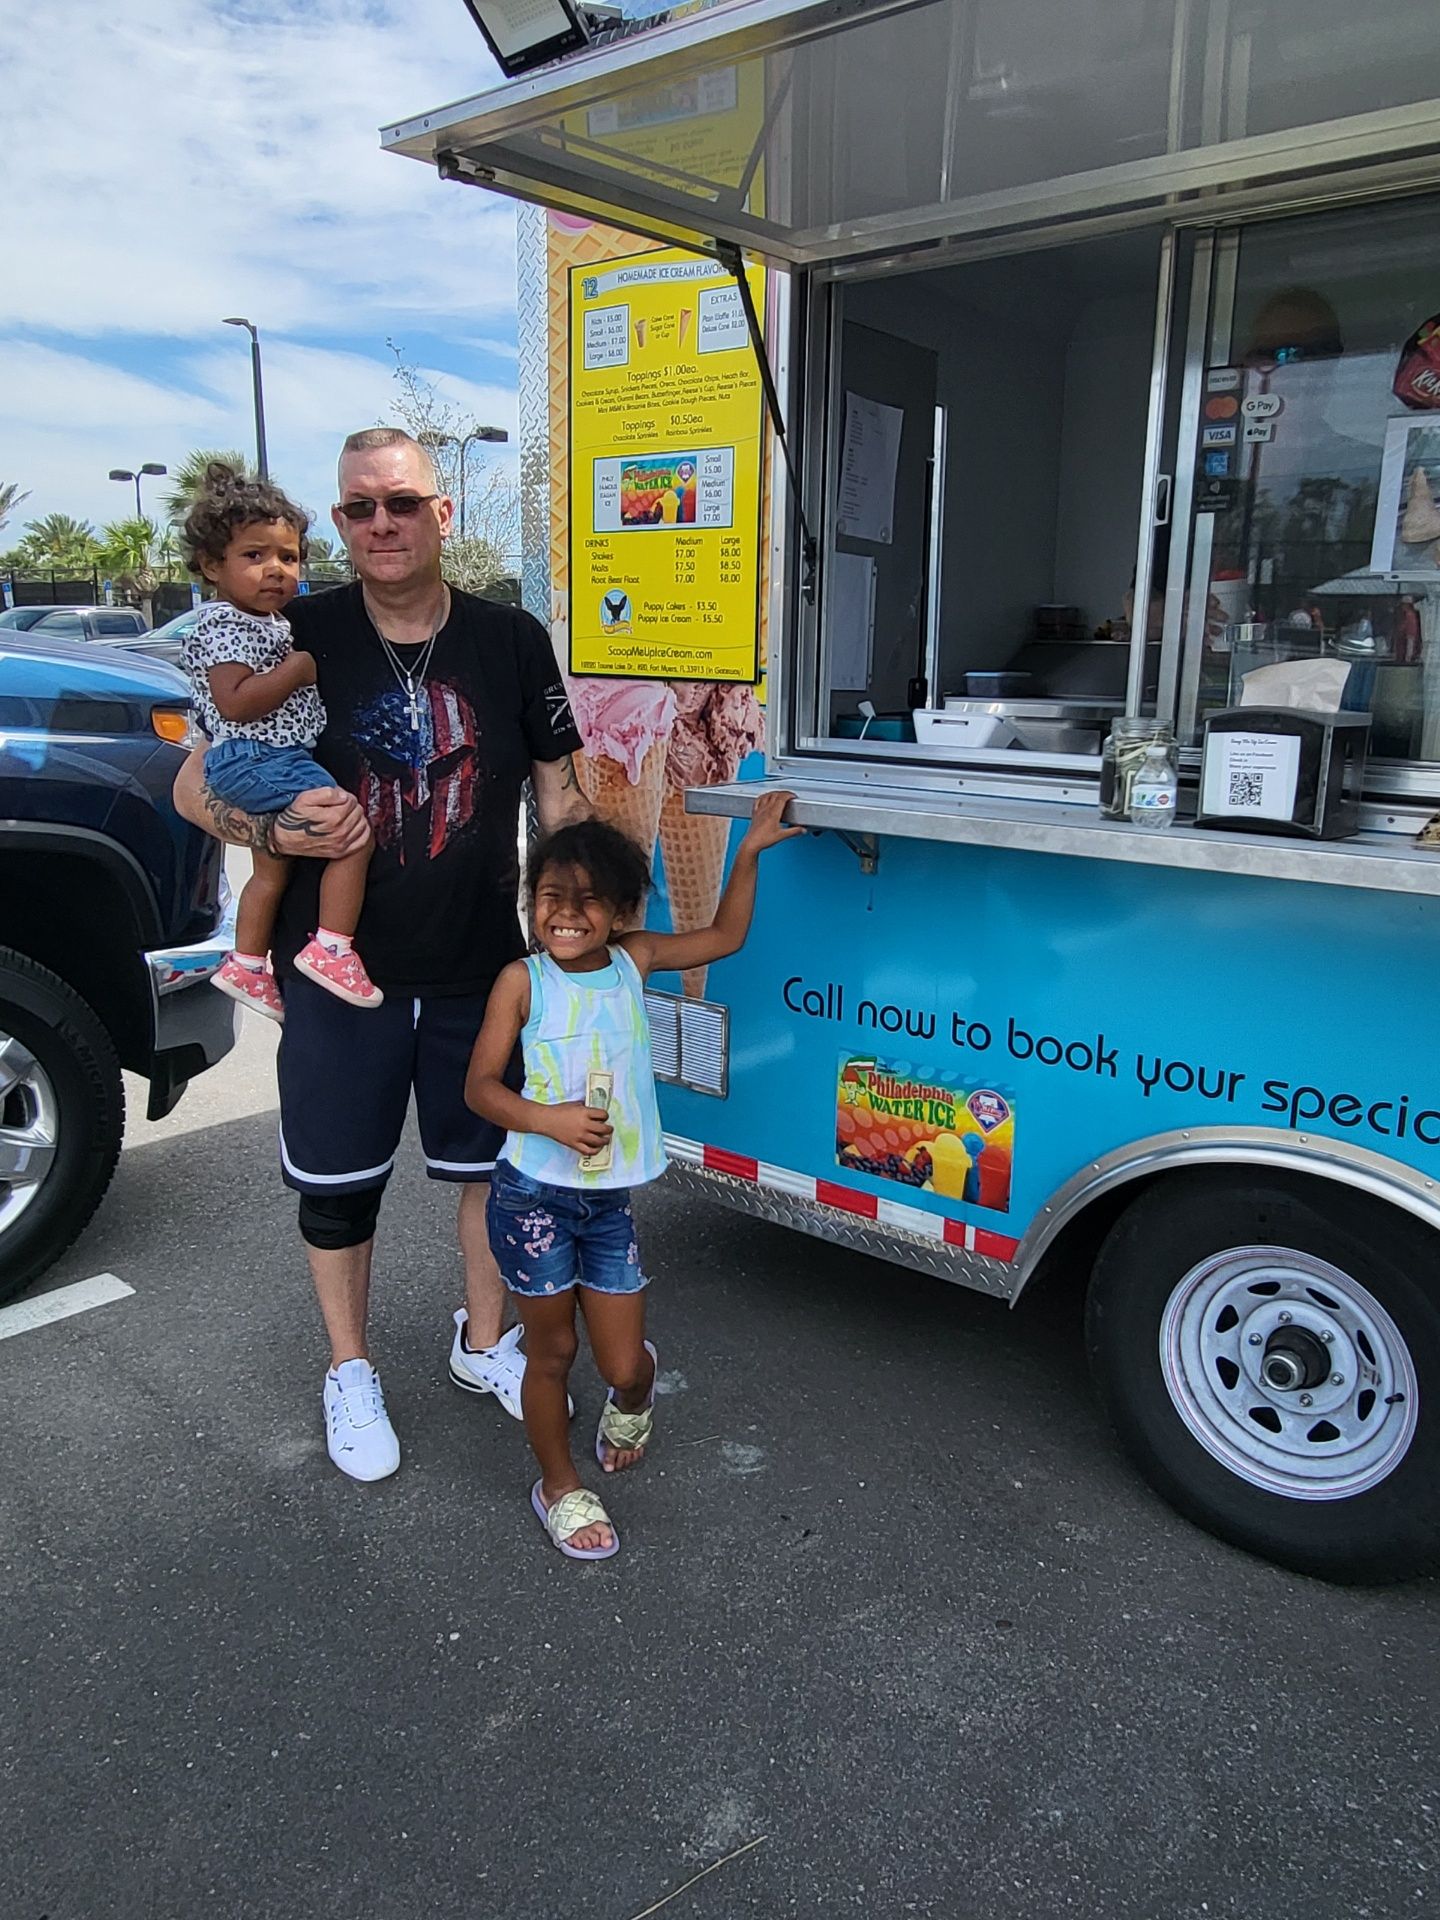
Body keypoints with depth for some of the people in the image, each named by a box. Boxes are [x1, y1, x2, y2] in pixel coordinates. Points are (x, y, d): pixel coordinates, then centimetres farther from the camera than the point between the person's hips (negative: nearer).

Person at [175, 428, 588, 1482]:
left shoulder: (511, 641, -1)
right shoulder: (299, 638, -5)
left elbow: (561, 798, 6)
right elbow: (196, 788, 0)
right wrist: (275, 830, -21)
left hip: (483, 969, 2)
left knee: (494, 1161, 14)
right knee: (339, 1183, 11)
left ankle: (485, 1340, 40)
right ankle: (350, 1371, 36)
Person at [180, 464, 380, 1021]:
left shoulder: (272, 623, 17)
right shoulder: (223, 627, -13)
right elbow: (235, 703, -25)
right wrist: (301, 666, -21)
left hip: (273, 760, 11)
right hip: (258, 760, -11)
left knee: (271, 870, 22)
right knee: (355, 836, -18)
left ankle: (246, 965, 35)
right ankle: (331, 950, -15)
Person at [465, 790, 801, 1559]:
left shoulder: (634, 960, 2)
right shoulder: (522, 981, -8)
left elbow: (723, 936, 15)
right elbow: (480, 1085, -7)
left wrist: (748, 853, 11)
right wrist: (546, 1118, -23)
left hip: (610, 1200, 3)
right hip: (533, 1196, -2)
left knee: (624, 1365, 6)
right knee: (552, 1350, 12)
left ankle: (631, 1400, 45)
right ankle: (559, 1486, 36)